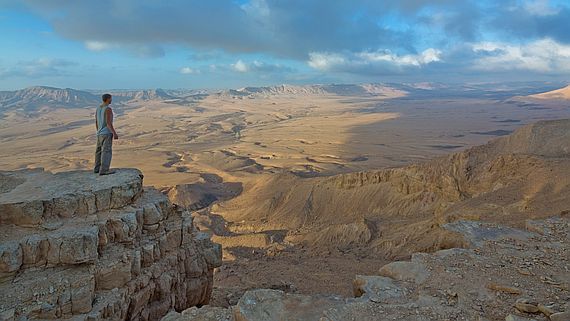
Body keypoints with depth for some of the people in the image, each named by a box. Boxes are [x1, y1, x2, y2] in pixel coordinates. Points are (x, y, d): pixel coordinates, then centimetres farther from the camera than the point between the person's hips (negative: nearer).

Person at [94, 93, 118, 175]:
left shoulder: (98, 108, 10)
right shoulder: (108, 109, -17)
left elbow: (96, 122, 14)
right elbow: (109, 123, -22)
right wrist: (115, 133, -19)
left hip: (100, 134, 9)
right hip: (107, 133, -9)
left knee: (99, 151, 15)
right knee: (107, 151, -9)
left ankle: (97, 168, 22)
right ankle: (104, 170, -14)